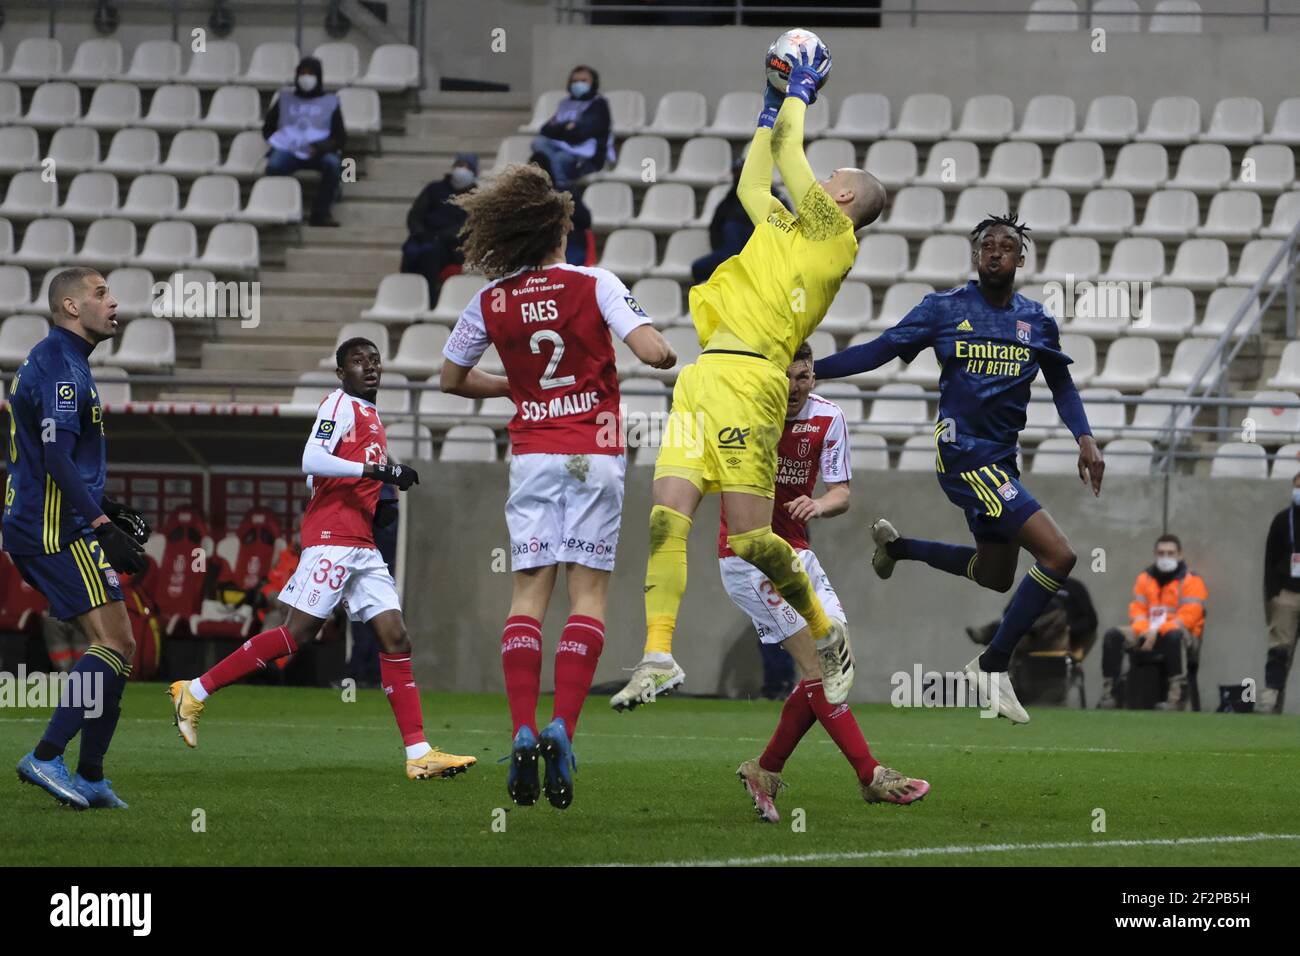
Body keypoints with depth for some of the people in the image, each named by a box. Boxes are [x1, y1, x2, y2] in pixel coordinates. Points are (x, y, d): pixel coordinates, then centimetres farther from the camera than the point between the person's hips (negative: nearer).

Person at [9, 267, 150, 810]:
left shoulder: (59, 361, 20)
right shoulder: (60, 367, -13)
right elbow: (57, 458, -22)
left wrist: (107, 512, 22)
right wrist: (103, 525, -23)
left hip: (34, 527, 11)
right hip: (58, 531, -11)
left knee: (117, 649, 10)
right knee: (116, 645, -15)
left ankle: (90, 779, 9)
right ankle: (46, 758, -16)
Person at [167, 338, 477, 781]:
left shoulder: (370, 416, 23)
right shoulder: (340, 404, -4)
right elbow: (312, 462, -19)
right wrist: (378, 470, -22)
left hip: (362, 545, 9)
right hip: (332, 538, -9)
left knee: (395, 637, 0)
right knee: (298, 631, -11)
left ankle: (419, 754, -5)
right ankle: (196, 692, 0)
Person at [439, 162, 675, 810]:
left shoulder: (491, 302, 2)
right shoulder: (594, 285, -7)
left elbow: (452, 378, 14)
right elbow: (652, 351, -16)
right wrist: (669, 353, 7)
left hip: (532, 453, 2)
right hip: (594, 452, -2)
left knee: (529, 592, 1)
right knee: (588, 592, -1)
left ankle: (523, 732, -14)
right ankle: (562, 728, -16)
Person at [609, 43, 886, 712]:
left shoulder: (832, 230, 3)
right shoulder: (792, 230, 26)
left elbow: (787, 150, 7)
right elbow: (751, 185, 42)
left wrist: (801, 89, 23)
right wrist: (773, 106, 44)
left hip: (745, 374, -9)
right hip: (704, 376, 9)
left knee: (750, 536, -9)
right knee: (668, 513, -6)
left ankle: (826, 634, 12)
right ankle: (658, 658, -11)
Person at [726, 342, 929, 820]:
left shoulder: (828, 418, -2)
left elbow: (841, 493, 0)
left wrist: (819, 505, -23)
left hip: (794, 550, 6)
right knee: (817, 658, -14)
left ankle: (766, 770, 12)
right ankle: (870, 776, -15)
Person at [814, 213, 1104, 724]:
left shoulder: (1037, 321, 9)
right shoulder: (944, 308, -4)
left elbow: (1061, 384, 20)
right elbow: (879, 351, 0)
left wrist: (1085, 437, 6)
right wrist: (806, 368, -5)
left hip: (1001, 460, 7)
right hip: (963, 453, -7)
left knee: (995, 576, 23)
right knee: (1058, 555, -18)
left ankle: (897, 546, 45)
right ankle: (993, 666, -6)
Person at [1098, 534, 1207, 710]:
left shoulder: (1191, 581, -2)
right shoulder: (1145, 577, 14)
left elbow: (1187, 617, -13)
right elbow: (1137, 610, 8)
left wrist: (1157, 631, -23)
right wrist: (1145, 630, -14)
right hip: (1148, 637, 5)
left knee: (1173, 636, -40)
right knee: (1113, 635, -17)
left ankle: (1178, 696, -43)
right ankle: (1108, 694, -19)